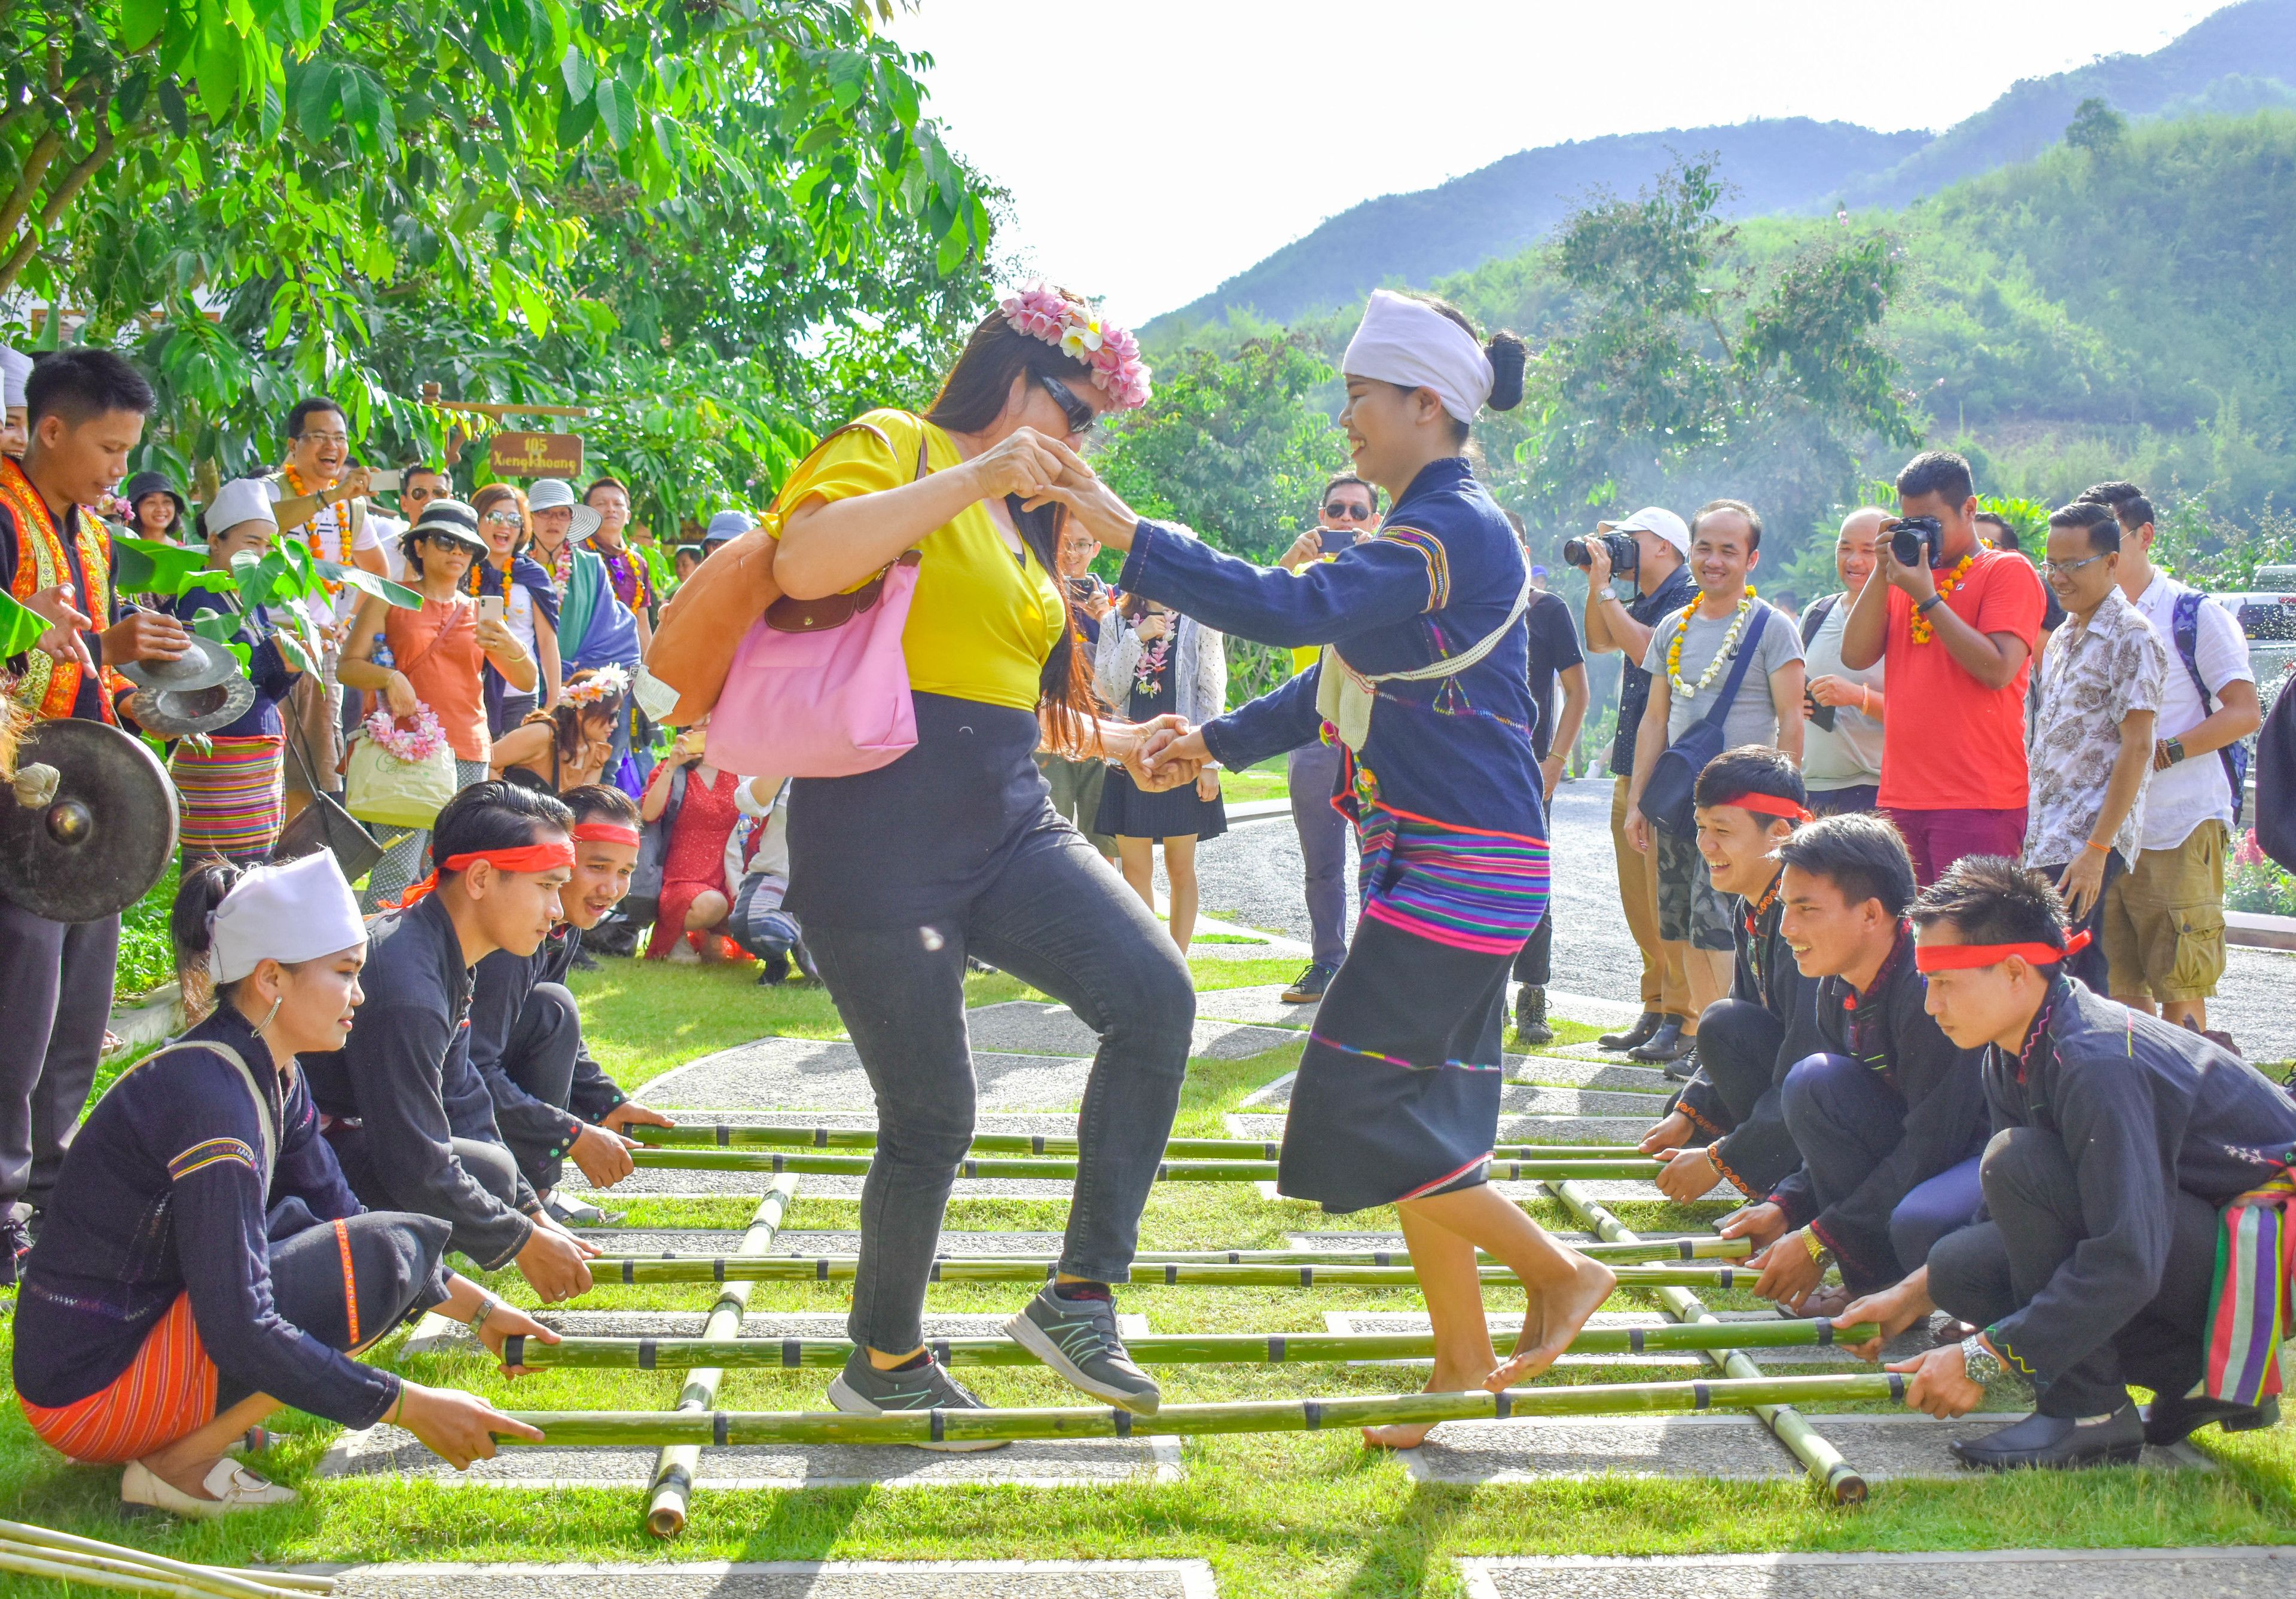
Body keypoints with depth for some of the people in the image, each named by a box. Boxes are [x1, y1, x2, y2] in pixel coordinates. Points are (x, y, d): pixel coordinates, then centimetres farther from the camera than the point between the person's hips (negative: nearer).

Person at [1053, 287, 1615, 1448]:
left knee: (1355, 1111, -9)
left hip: (1463, 865, -10)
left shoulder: (1458, 531, -16)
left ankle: (1560, 1271, 3)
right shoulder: (1427, 531, 17)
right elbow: (1339, 677, 27)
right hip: (1432, 865, 10)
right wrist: (1219, 742, 20)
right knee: (1412, 1116, 11)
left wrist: (1130, 536, -29)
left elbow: (1295, 609, -29)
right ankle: (1463, 1364, 18)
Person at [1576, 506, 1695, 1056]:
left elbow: (1646, 648, -20)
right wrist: (1597, 580, 9)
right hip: (1632, 768, 9)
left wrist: (1604, 589, -12)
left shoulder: (1689, 598, -9)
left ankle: (1681, 1017, -6)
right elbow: (1599, 642, 18)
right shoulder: (1643, 601, 18)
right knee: (1639, 902, 11)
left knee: (1666, 900, -10)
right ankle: (1656, 1007, 17)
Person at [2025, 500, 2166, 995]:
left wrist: (2097, 849, -20)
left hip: (2088, 840, -8)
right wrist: (2031, 835, 15)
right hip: (2047, 837, 8)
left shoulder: (2130, 637, -10)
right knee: (2080, 976, 7)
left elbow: (2136, 748, -15)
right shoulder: (2065, 636, 17)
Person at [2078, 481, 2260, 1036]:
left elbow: (2244, 714, -7)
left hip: (2181, 829, -5)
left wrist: (2161, 755, -17)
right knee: (2120, 984, 7)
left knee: (2179, 988, -6)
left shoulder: (2196, 615, -2)